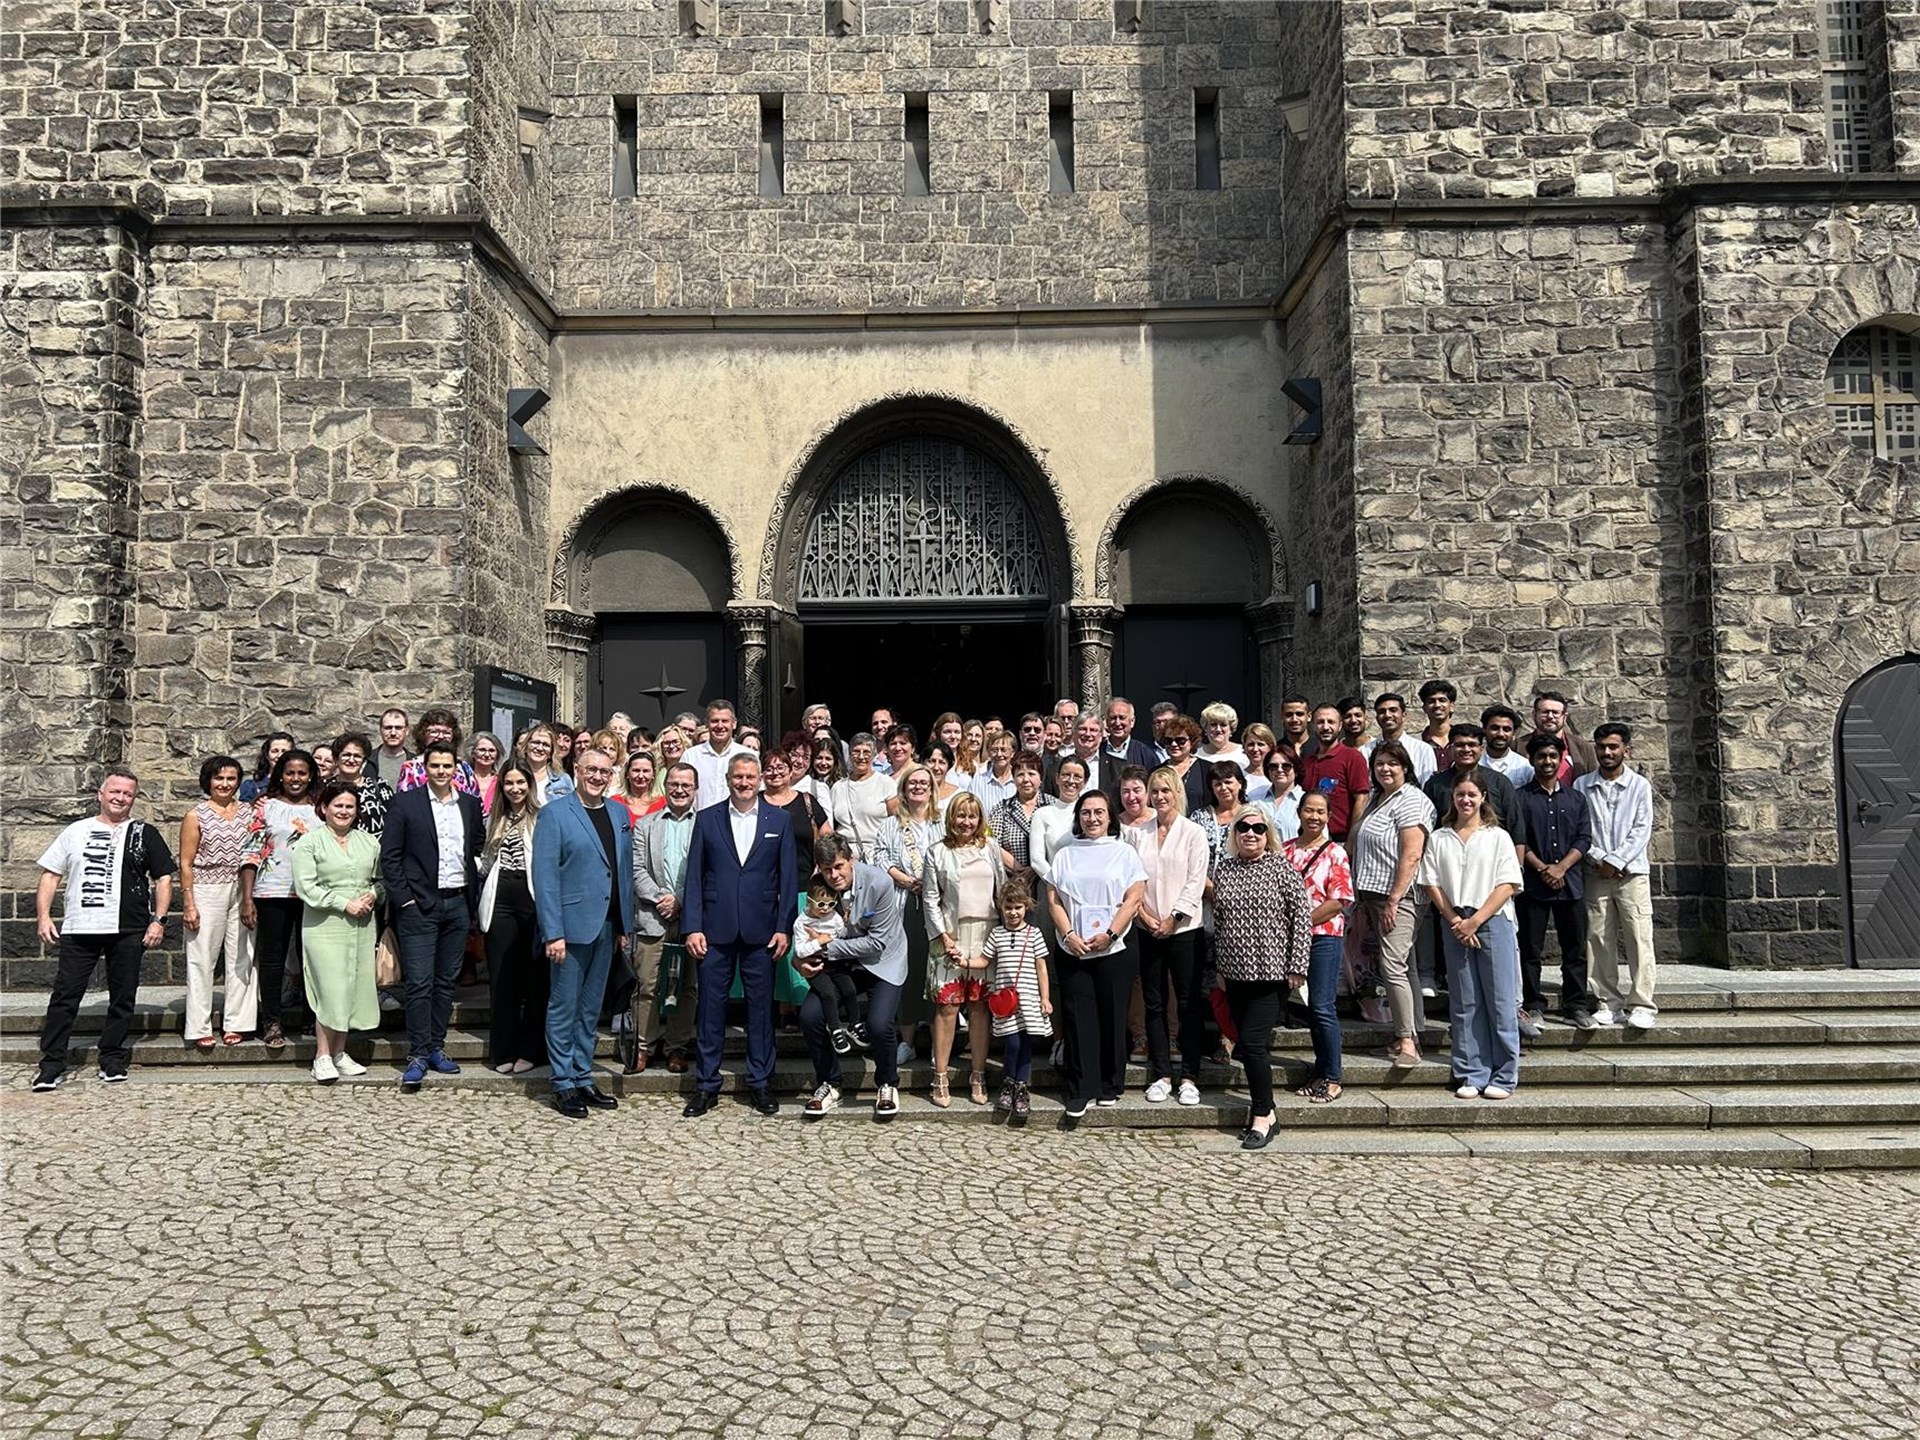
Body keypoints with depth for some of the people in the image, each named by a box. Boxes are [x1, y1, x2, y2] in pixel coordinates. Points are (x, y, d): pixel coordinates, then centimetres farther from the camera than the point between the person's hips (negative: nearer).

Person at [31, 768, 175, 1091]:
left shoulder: (145, 834, 8)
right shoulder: (76, 832, 12)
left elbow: (164, 877, 6)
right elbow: (50, 875, 12)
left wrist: (159, 920, -3)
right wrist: (43, 915, 1)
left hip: (128, 931, -1)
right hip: (77, 930, 1)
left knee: (122, 998, 5)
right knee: (64, 996, 0)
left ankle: (112, 1059, 16)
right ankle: (52, 1065, 5)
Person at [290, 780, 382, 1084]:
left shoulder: (369, 842, 14)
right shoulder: (310, 842, -1)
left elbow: (380, 878, 20)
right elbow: (306, 887, -9)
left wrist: (373, 895, -3)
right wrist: (345, 904, -13)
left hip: (362, 927, 5)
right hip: (325, 926, -5)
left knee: (355, 987, 6)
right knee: (330, 989, -8)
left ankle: (340, 1052, 18)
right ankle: (322, 1056, 2)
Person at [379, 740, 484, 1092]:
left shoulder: (470, 804, 9)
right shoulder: (405, 803, -3)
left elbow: (479, 847, 19)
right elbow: (389, 855, -4)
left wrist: (473, 893, 9)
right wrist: (404, 899, -10)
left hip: (458, 904, 4)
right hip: (419, 905, -4)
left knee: (446, 981, 10)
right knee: (419, 983, -5)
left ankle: (436, 1047, 19)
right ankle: (417, 1056, 1)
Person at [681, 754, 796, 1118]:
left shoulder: (779, 821, 6)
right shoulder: (707, 819, 6)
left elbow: (788, 878, 4)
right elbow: (694, 877, 3)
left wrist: (784, 927, -3)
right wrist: (693, 927, -4)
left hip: (761, 930, 0)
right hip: (715, 929, 0)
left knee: (760, 1006, 6)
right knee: (711, 1007, 4)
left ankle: (760, 1083, 16)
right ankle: (708, 1085, 14)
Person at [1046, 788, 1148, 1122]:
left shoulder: (1124, 852, 6)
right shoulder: (1065, 855, 13)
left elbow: (1134, 898, -3)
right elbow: (1054, 900, 7)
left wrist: (1109, 934, -13)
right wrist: (1069, 935, -8)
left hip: (1115, 950, -2)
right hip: (1072, 952, 2)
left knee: (1112, 1019, 3)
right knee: (1079, 1019, 0)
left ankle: (1111, 1087, 15)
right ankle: (1080, 1091, 5)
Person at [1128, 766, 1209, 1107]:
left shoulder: (1193, 833, 0)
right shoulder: (1136, 833, 8)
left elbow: (1195, 882, -5)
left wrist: (1173, 919, -11)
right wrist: (1144, 915, -8)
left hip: (1184, 929, -3)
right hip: (1148, 930, 3)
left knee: (1189, 1004, 0)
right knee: (1154, 1004, 7)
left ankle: (1189, 1077, 8)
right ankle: (1161, 1074, 15)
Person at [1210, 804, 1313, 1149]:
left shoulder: (1282, 868, -6)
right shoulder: (1223, 869, 8)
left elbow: (1303, 916, -8)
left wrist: (1298, 965, -11)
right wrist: (1218, 966, 14)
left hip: (1271, 972, -5)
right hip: (1235, 972, 5)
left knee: (1253, 1042, -10)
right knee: (1247, 1045, 9)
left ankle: (1262, 1114, 2)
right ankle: (1265, 1109, 22)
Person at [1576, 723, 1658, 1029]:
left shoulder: (1639, 785, 4)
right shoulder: (1581, 786, 7)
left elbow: (1642, 830, -2)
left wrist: (1616, 861, -10)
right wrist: (1599, 858, -10)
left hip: (1631, 872, -1)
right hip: (1595, 874, 2)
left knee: (1639, 939, -5)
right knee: (1599, 940, 2)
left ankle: (1642, 1005, -3)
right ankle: (1608, 1002, 10)